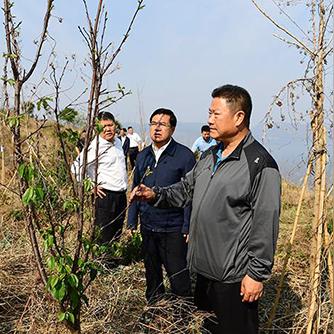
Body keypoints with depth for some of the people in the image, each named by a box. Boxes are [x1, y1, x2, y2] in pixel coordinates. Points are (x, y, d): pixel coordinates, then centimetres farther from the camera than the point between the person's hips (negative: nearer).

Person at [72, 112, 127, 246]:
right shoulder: (95, 146, -16)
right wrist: (92, 186, -15)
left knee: (117, 235, 18)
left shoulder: (117, 141, 10)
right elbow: (77, 167, -21)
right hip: (106, 196, -8)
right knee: (104, 238, -1)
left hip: (121, 195, 8)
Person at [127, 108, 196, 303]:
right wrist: (132, 221, 10)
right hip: (147, 226, 6)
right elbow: (136, 190, 13)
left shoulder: (184, 155, -10)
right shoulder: (143, 156, 7)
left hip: (173, 228, -5)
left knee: (178, 275, 4)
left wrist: (188, 227, -14)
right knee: (151, 271, 21)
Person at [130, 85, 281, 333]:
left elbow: (265, 225, -19)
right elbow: (186, 189, 17)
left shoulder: (260, 164, -19)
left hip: (235, 276, -8)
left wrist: (257, 274, -17)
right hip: (205, 268, 8)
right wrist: (155, 195, 0)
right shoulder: (210, 156, 8)